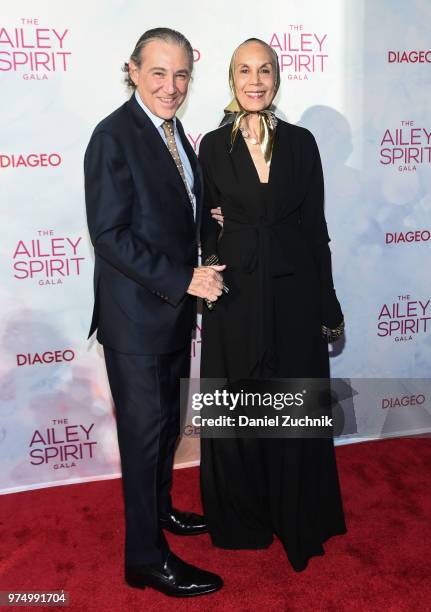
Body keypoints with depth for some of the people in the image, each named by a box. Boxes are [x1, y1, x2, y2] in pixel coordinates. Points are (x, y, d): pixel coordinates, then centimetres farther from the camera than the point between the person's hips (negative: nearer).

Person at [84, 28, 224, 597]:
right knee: (144, 430, 3)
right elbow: (109, 234, -21)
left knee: (167, 423, 20)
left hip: (174, 307, 8)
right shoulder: (114, 136, -15)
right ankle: (147, 558, 19)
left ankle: (158, 510, 41)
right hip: (136, 315, -8)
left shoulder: (173, 131, 12)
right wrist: (185, 281, -22)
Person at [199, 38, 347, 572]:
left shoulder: (300, 142, 4)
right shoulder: (214, 146, 2)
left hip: (294, 289, 1)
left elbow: (315, 225, 3)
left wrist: (327, 306, 2)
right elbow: (206, 227, 8)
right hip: (235, 292, 0)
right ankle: (243, 517, 31)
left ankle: (297, 520, 32)